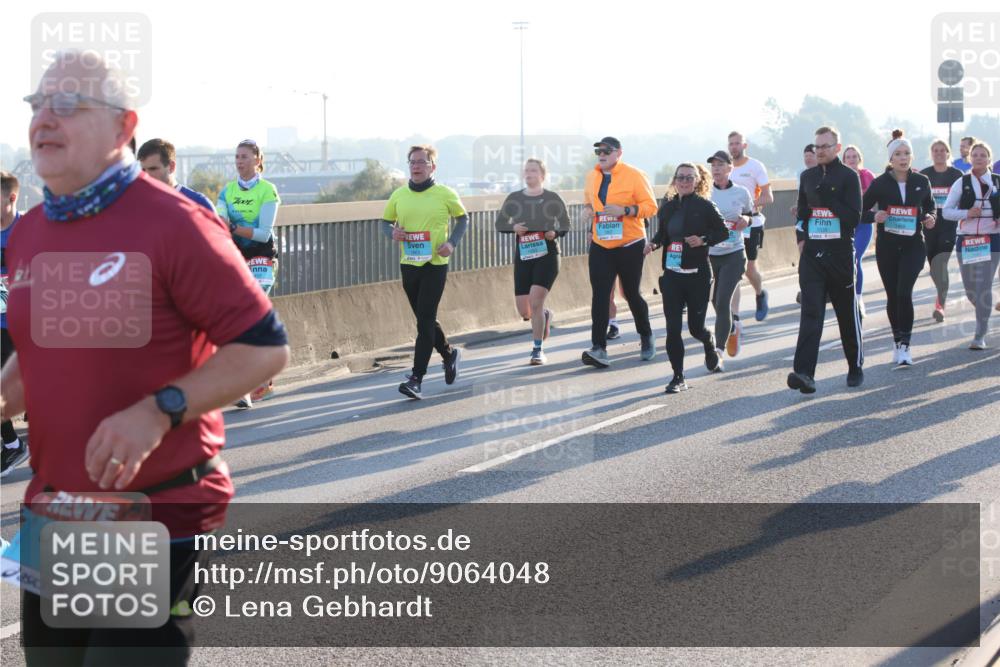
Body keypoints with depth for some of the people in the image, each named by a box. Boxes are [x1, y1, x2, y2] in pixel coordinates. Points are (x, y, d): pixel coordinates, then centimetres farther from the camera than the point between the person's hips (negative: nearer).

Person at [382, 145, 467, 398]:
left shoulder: (445, 194, -4)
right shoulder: (399, 195, 5)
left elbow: (463, 218, 9)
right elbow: (386, 222, 16)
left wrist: (452, 242, -7)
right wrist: (392, 232, -8)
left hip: (435, 264, -5)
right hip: (408, 264, 5)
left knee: (425, 320, -11)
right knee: (425, 319, 15)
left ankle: (417, 378, -11)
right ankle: (449, 354, 41)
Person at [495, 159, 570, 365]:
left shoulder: (552, 199, -1)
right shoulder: (514, 199, 4)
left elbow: (565, 225, 5)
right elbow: (500, 223, 10)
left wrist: (555, 233, -16)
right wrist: (513, 227, -11)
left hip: (547, 255, -3)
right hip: (523, 257, 3)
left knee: (535, 302, -17)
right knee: (524, 311, 1)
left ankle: (538, 350, -2)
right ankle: (545, 316, 38)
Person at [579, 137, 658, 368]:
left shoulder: (633, 175, -9)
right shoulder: (592, 176, 8)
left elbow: (650, 206, -10)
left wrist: (624, 210, -23)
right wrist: (587, 209, 2)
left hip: (630, 245, -4)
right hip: (600, 246, 4)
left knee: (632, 294, 9)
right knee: (600, 297, -8)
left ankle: (646, 338, 34)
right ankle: (599, 349, -13)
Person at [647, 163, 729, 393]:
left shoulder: (704, 206, -5)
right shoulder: (667, 207, 8)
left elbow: (723, 232, -1)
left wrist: (703, 240, -16)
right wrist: (654, 243, 0)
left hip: (697, 275, -3)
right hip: (671, 275, 3)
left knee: (696, 327, 4)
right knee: (672, 328, -4)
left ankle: (710, 345, 40)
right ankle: (678, 377, 3)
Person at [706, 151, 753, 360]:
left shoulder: (741, 193, -1)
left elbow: (750, 215, 15)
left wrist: (746, 220, -8)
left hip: (733, 254, -2)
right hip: (709, 254, 2)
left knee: (722, 302, -13)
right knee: (715, 302, 13)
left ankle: (718, 351, -10)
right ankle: (732, 328, 45)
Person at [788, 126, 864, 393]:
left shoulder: (848, 176, -3)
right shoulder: (807, 177, 12)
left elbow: (854, 217, -11)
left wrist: (826, 198, -16)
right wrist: (801, 237, 7)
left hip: (840, 254, -3)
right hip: (812, 254, 3)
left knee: (848, 313, 9)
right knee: (811, 313, -10)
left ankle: (856, 367, 27)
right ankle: (804, 373, -20)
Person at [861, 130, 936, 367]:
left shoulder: (921, 182, 1)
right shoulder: (880, 183, -4)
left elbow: (929, 206, 19)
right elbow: (860, 211, 1)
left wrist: (930, 219, -3)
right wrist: (874, 217, -19)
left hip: (913, 245, -1)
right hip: (887, 247, 1)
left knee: (904, 292, -17)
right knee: (892, 296, 8)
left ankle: (905, 345, -12)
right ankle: (898, 343, 24)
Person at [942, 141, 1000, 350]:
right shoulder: (962, 183, 4)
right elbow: (946, 211, 2)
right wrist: (966, 213, -14)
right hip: (966, 238, 2)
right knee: (970, 288, 7)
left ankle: (980, 336, -3)